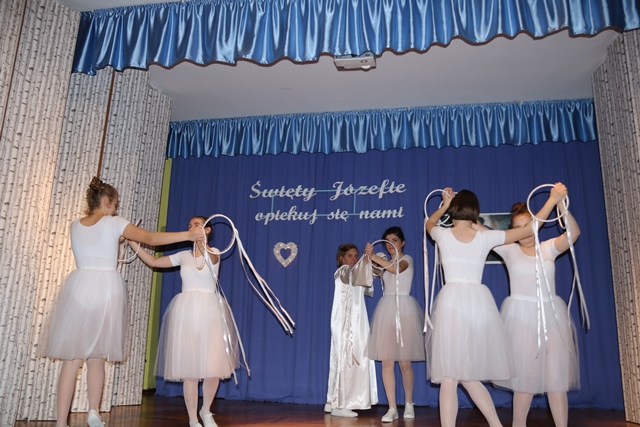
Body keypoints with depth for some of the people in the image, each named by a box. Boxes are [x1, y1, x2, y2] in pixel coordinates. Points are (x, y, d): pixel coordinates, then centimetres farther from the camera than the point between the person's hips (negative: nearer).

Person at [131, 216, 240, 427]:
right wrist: (132, 243, 4)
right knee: (189, 368, 0)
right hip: (187, 312, 2)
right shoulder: (184, 255, 12)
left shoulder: (214, 253, 1)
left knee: (214, 367, -1)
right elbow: (153, 261, 13)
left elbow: (209, 259, -24)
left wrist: (201, 241, -46)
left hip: (209, 312, -2)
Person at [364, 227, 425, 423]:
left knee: (404, 362, 1)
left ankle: (409, 404, 20)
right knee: (386, 361, -2)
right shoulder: (384, 263, 19)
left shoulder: (407, 259, 1)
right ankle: (392, 408, 4)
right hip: (386, 309, 4)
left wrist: (373, 256, -30)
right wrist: (369, 257, -9)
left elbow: (397, 268, -22)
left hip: (404, 309, -4)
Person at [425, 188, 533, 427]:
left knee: (450, 375, -3)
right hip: (480, 302, 3)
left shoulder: (443, 235, 5)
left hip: (452, 301, -3)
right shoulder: (485, 238, 7)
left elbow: (428, 223, 31)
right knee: (468, 375, 15)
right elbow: (530, 230, 16)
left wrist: (444, 205, 40)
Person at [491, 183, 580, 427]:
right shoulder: (510, 250, 3)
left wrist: (560, 203, -25)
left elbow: (573, 233, -12)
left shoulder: (548, 248, 4)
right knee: (525, 375, 5)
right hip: (521, 315, -1)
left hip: (551, 314, 1)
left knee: (557, 375, 3)